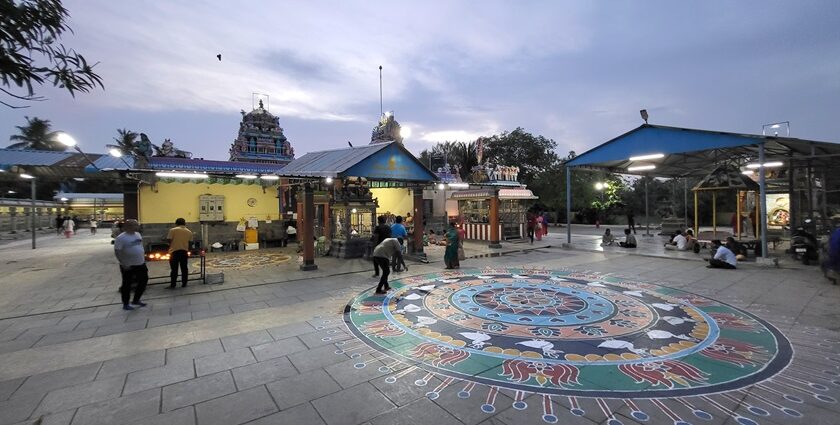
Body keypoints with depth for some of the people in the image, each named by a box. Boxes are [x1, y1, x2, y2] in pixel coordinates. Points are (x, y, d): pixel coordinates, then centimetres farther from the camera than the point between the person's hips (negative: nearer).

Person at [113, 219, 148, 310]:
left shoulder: (138, 234, 6)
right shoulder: (121, 238, -16)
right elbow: (117, 252, -17)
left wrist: (143, 255, 15)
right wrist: (123, 264, -21)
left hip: (140, 263, 7)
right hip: (128, 266, -7)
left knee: (144, 280, 12)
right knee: (127, 285, 5)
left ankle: (136, 300, 28)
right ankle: (125, 304, 20)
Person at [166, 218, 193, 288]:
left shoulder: (173, 230, -3)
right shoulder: (189, 232, 6)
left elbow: (169, 240, -4)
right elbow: (190, 242, 8)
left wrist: (171, 247, 14)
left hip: (175, 251, -2)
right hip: (184, 252, 3)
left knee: (174, 269, 3)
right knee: (184, 268, 9)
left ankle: (172, 285, 7)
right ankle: (184, 284, 13)